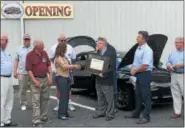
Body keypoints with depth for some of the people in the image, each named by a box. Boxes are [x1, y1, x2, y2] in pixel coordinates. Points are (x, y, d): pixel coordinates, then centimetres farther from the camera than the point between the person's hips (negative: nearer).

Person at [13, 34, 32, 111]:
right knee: (22, 90, 4)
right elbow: (16, 61, 12)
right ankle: (23, 104, 16)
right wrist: (15, 71, 6)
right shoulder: (19, 50, 10)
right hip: (22, 73, 2)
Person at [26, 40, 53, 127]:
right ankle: (36, 121, -5)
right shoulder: (30, 55, -11)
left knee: (45, 99, 14)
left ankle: (44, 117, 28)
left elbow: (49, 65, 12)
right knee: (36, 101, -6)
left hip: (45, 79, 6)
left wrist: (50, 76, 4)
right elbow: (28, 69, -14)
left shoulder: (44, 53, 6)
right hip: (36, 80, -6)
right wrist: (35, 81, -19)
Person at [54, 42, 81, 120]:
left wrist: (74, 67, 4)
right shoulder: (58, 58, -13)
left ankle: (65, 112, 17)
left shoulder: (64, 57, 16)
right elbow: (64, 66, -23)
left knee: (66, 96, 10)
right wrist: (74, 66, -19)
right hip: (61, 78, -9)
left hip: (66, 77, 9)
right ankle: (61, 114, -5)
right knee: (63, 96, -9)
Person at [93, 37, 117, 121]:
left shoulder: (111, 53, -14)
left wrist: (103, 74, -20)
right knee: (100, 98, 15)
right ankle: (101, 112, 25)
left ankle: (110, 114, 7)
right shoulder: (98, 52, 9)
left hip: (107, 80, -8)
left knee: (109, 98, 0)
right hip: (98, 79, 8)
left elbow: (113, 67, -17)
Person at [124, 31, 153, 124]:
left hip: (145, 75, -10)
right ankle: (136, 114, 30)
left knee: (146, 96, -3)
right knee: (138, 95, 18)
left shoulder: (147, 50, -18)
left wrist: (135, 70, -11)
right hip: (138, 75, 10)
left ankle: (146, 117, 2)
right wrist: (132, 68, 3)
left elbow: (144, 66, -24)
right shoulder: (138, 49, 12)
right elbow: (135, 61, 23)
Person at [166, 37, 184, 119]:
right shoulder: (173, 53, 19)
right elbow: (168, 62, 18)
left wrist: (181, 65, -18)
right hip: (174, 75, 6)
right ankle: (177, 112, 10)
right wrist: (169, 66, -2)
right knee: (176, 95, 5)